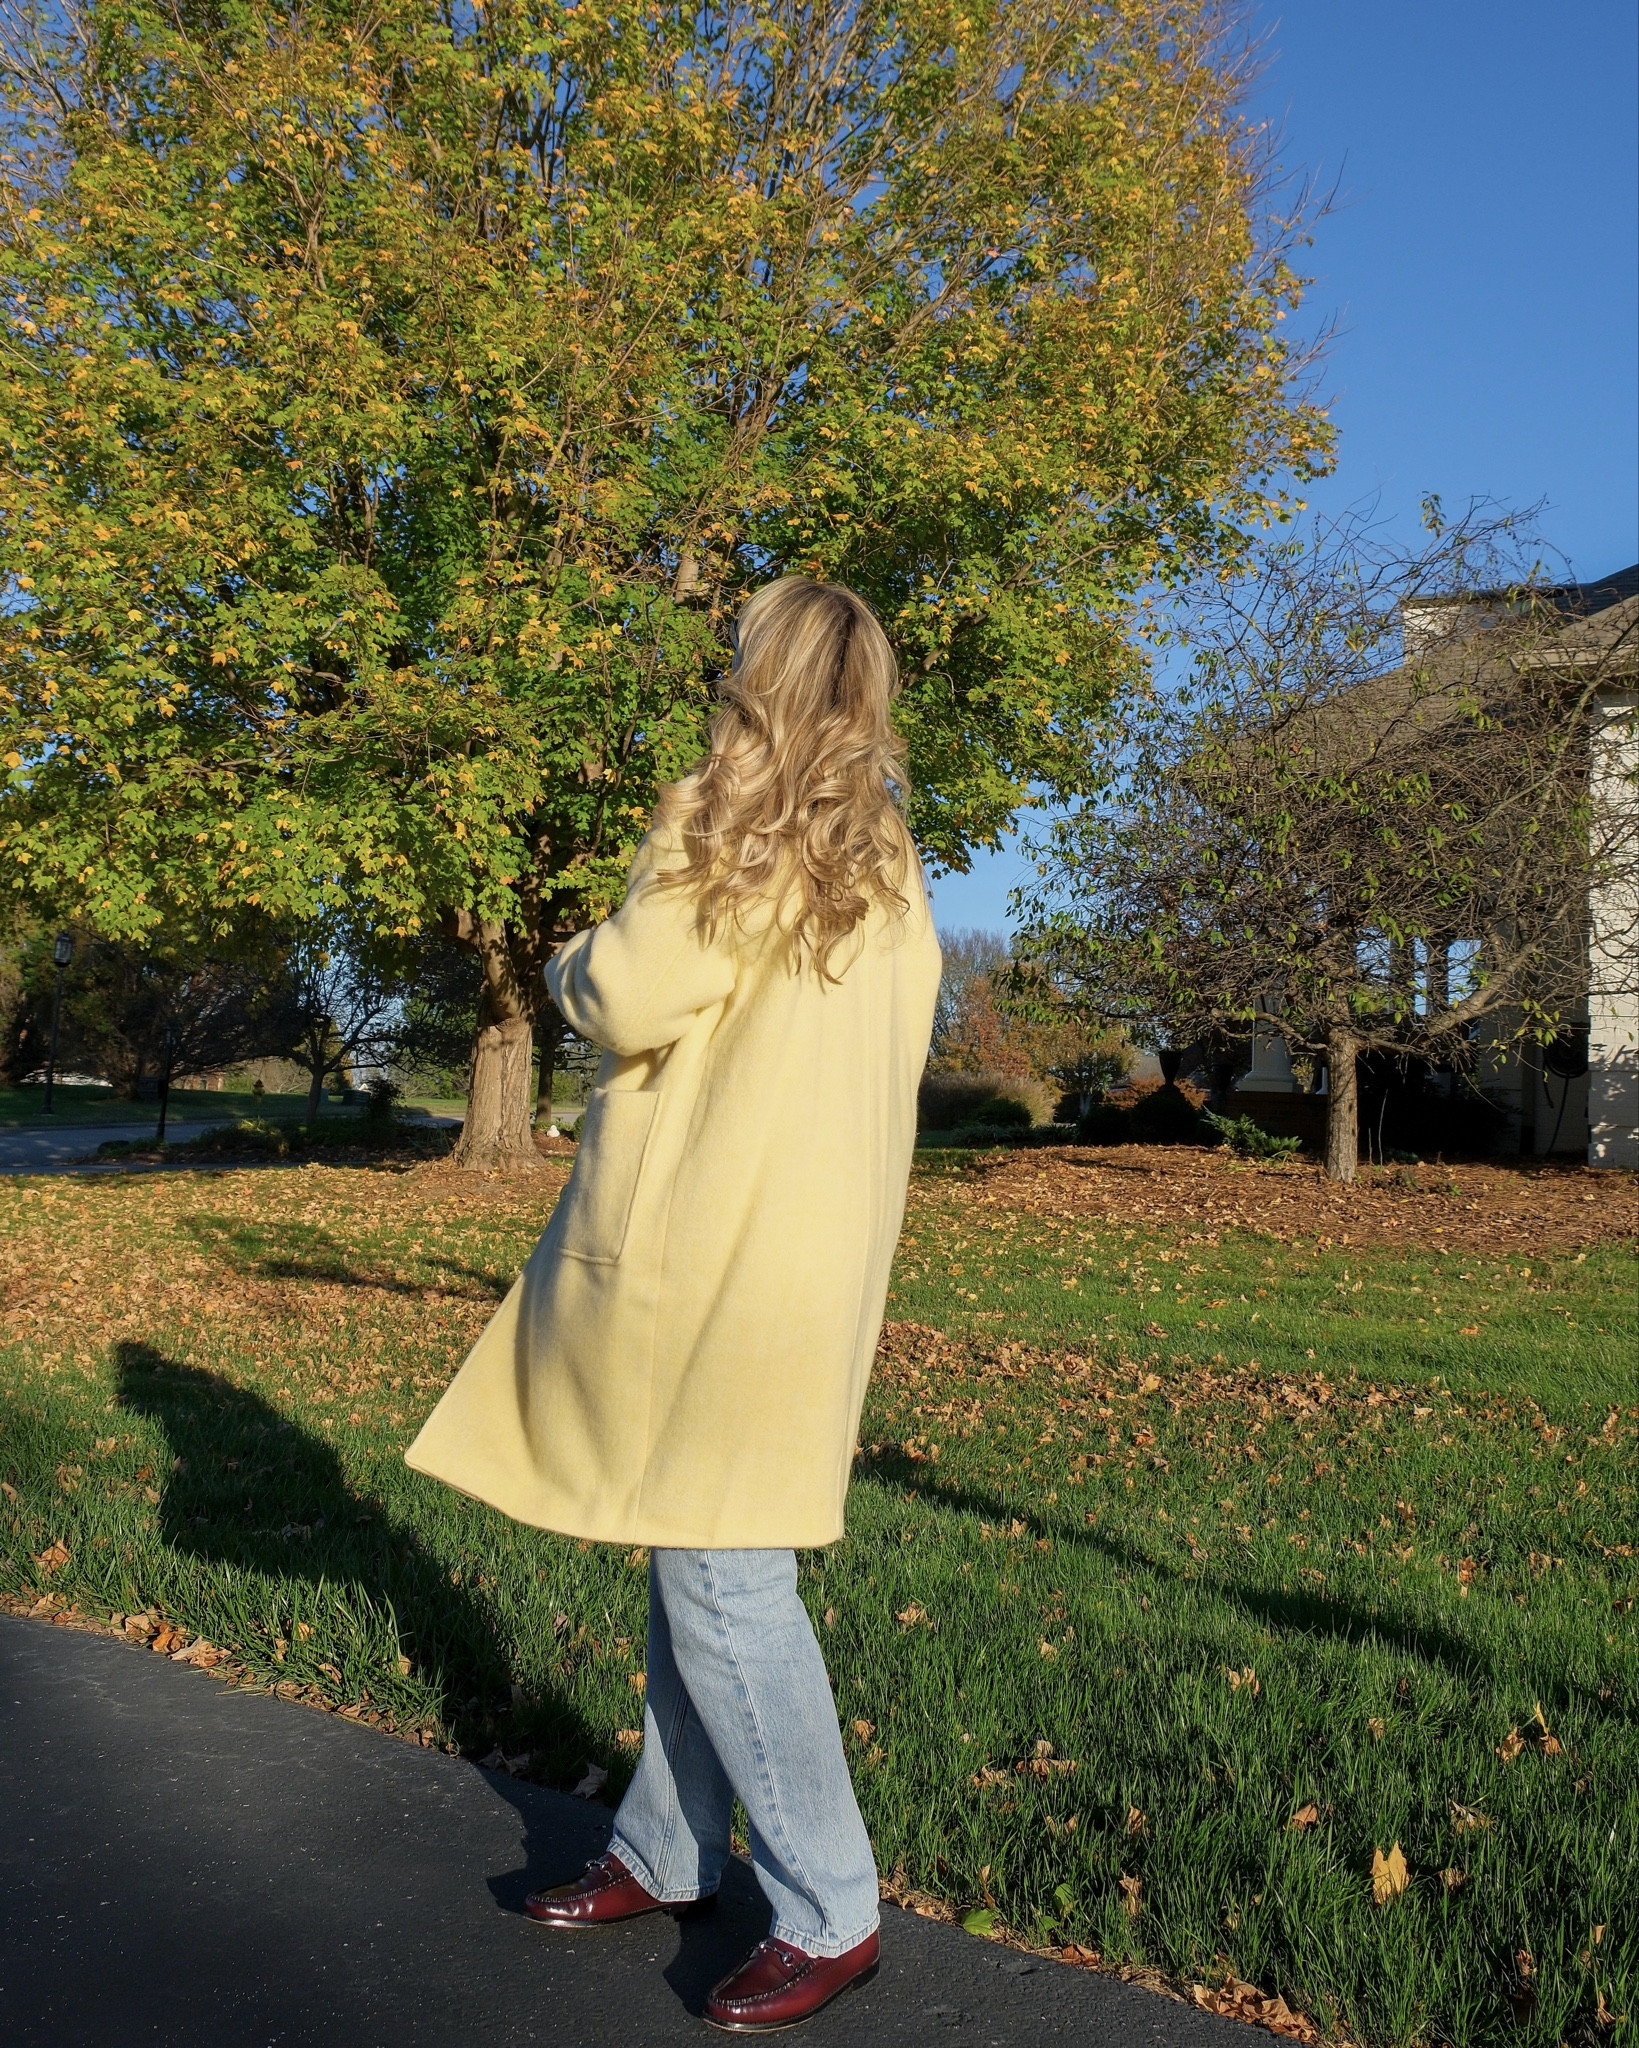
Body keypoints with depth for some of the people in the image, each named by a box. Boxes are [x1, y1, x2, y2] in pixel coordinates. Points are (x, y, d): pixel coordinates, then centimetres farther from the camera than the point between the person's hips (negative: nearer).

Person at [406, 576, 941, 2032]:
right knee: (693, 1549, 16)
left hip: (719, 1246, -8)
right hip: (820, 1244, 8)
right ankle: (668, 1854, 28)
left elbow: (632, 1000, -15)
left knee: (716, 1568, -2)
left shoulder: (726, 822, -10)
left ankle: (830, 1916, 7)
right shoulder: (891, 864, 12)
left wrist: (575, 963, 7)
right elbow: (898, 1040, 15)